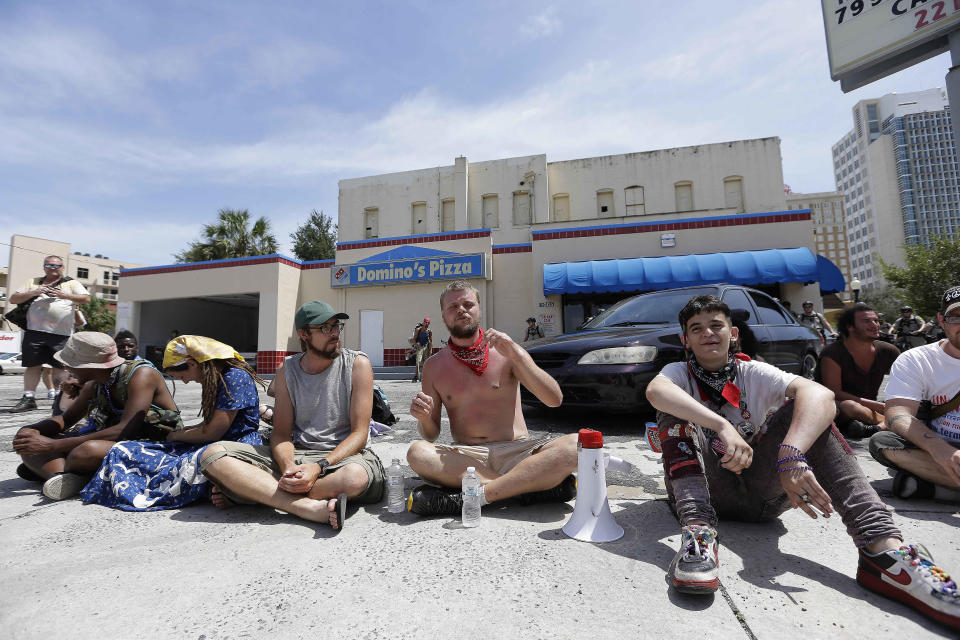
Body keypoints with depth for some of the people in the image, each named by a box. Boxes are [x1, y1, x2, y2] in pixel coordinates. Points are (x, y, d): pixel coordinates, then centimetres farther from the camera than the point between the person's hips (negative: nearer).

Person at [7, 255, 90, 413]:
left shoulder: (71, 284, 9)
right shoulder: (33, 283, 18)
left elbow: (86, 298, -4)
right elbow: (13, 298, 13)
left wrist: (63, 295, -16)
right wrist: (32, 293, -5)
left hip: (61, 334, -3)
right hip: (34, 331, 3)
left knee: (60, 367, 0)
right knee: (32, 366, 4)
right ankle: (29, 399, 11)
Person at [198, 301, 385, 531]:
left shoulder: (357, 363, -4)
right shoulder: (287, 370, 7)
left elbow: (359, 433, -8)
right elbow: (281, 434, 3)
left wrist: (318, 467, -24)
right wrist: (288, 467, -20)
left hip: (344, 454, -3)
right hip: (296, 455, 3)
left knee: (355, 476, -40)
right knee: (213, 454, -16)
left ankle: (251, 490, -18)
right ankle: (310, 507, -31)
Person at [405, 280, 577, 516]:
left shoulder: (505, 352, 3)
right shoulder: (433, 366, 9)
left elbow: (555, 400, -6)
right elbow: (431, 435, 11)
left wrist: (515, 354, -15)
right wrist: (424, 419, -13)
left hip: (517, 451, -1)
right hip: (466, 457, 2)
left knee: (574, 445, -27)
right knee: (417, 453, -30)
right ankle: (537, 484, -23)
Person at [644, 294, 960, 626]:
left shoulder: (753, 373, 3)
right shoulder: (680, 373, 1)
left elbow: (820, 393, -20)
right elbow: (655, 391, -27)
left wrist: (790, 454, -38)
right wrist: (722, 426, -41)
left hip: (761, 493, 1)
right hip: (704, 491, -1)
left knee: (802, 408, -14)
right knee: (674, 410, -22)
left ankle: (882, 544, -29)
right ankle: (698, 531, -39)